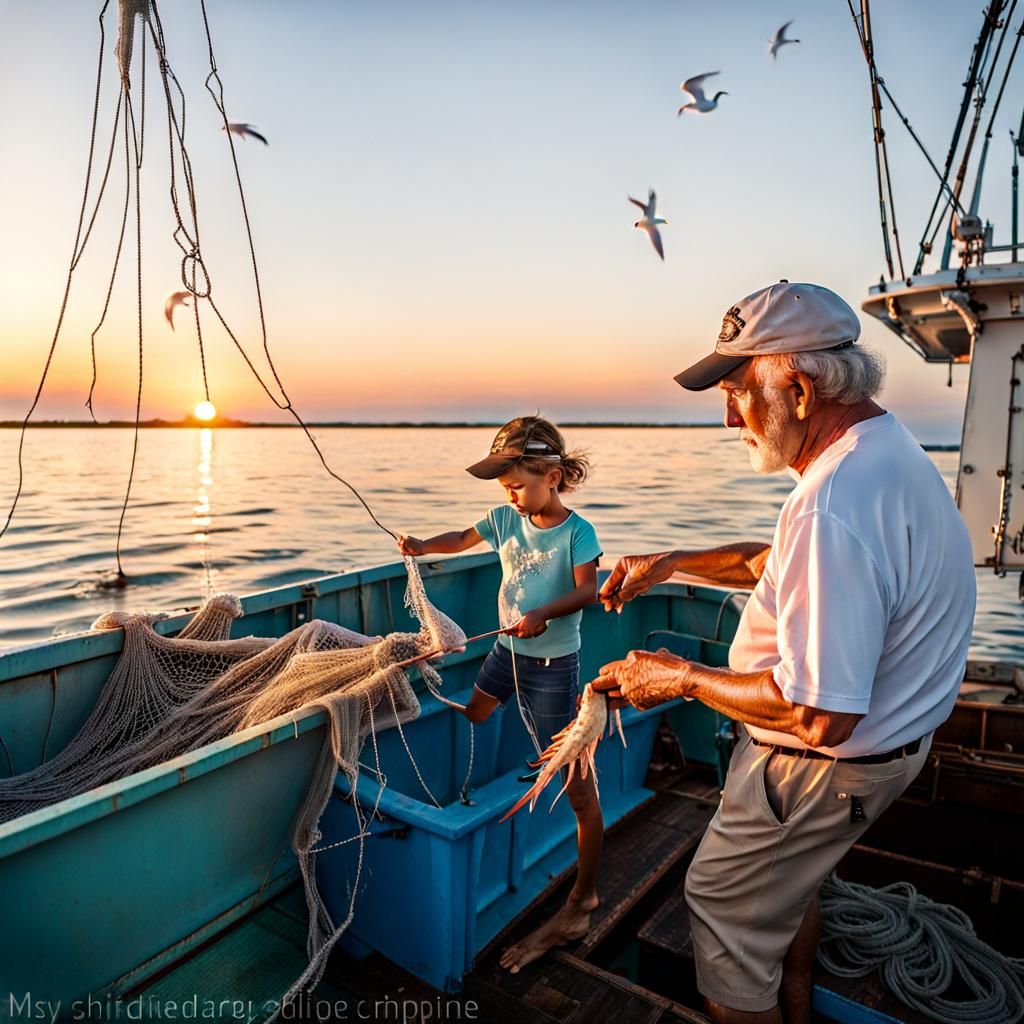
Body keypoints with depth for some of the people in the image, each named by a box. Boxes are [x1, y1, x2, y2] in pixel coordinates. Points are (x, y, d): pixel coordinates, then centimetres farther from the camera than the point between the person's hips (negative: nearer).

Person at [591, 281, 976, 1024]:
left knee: (727, 908, 11)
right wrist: (671, 564, 7)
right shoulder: (885, 446, 0)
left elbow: (818, 714, -34)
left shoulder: (836, 506, -35)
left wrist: (684, 678, -21)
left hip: (825, 768, -10)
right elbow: (783, 561, 14)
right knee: (789, 881, 31)